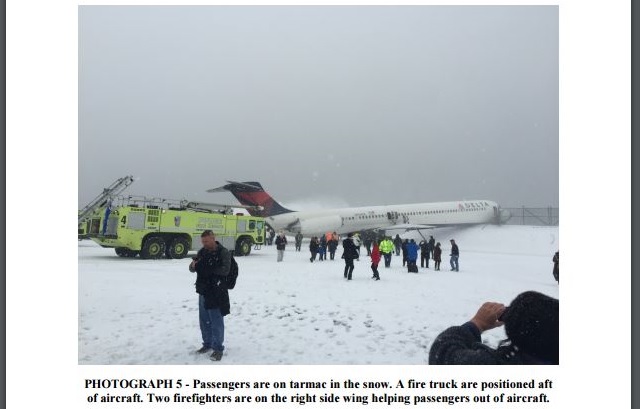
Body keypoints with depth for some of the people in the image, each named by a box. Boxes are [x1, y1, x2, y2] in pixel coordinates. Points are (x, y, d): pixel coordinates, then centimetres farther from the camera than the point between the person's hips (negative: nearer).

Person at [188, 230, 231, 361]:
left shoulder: (223, 252, -10)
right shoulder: (202, 251, 9)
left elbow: (225, 270, -21)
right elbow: (192, 269, 8)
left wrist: (206, 269, -21)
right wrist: (193, 265, -16)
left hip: (216, 293, -7)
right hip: (203, 292, 7)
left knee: (217, 322, -2)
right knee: (204, 321, 17)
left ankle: (218, 348, 8)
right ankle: (207, 343, 32)